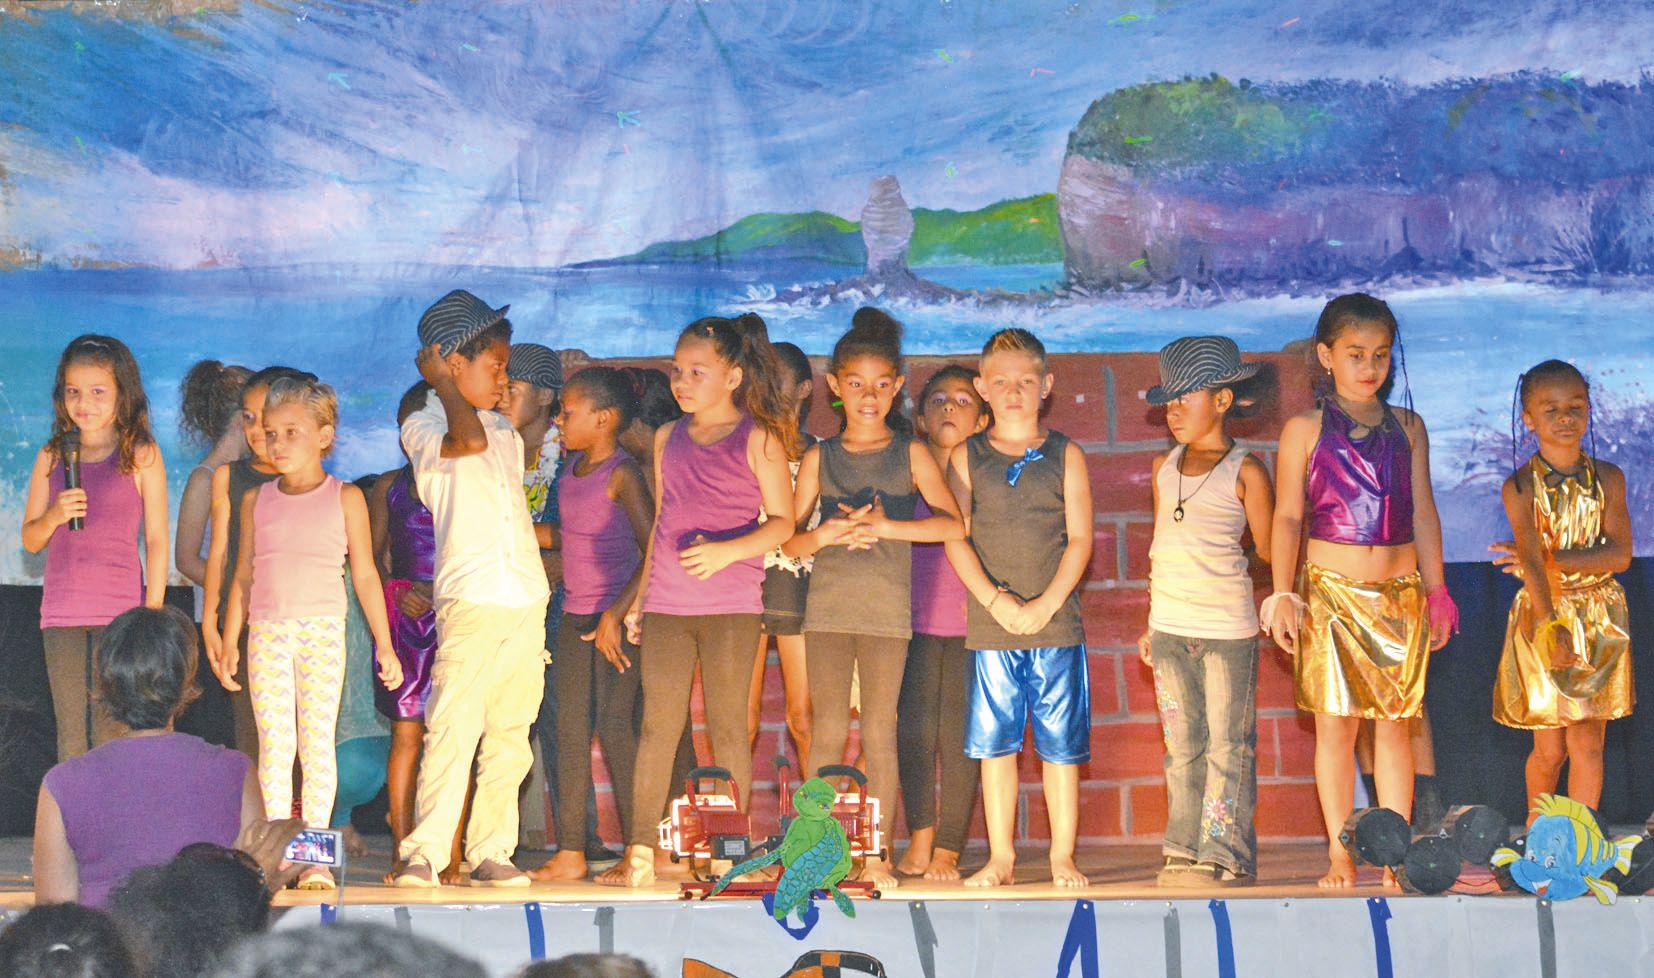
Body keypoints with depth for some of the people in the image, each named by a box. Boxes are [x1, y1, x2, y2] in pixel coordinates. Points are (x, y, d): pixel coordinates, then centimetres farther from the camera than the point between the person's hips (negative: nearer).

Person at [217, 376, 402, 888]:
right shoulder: (256, 500, 11)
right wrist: (229, 641, 12)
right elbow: (244, 576, 16)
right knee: (274, 742, -1)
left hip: (323, 629, -2)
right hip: (268, 631, 2)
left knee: (318, 740, -4)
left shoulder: (345, 498, 4)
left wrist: (384, 645, 4)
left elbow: (365, 575, 6)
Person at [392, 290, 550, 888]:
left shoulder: (507, 434, 24)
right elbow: (468, 441, -19)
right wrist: (440, 381, -6)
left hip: (526, 602, 7)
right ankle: (423, 855, -15)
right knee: (452, 730, -15)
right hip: (469, 601, -7)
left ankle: (491, 854, 8)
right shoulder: (422, 428, 2)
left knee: (509, 737, 5)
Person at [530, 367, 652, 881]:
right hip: (574, 614, 8)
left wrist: (616, 614, -20)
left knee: (614, 727, -9)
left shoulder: (622, 474, -13)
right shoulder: (570, 467, 10)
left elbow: (655, 553, -18)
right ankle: (570, 852, 8)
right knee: (569, 728, 5)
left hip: (617, 616, -8)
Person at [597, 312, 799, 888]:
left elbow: (782, 523, -4)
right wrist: (640, 597, 19)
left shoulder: (757, 439, 0)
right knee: (657, 723, 0)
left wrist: (728, 550, -20)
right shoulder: (668, 440, 15)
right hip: (666, 604, 4)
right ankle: (639, 854, -1)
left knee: (727, 726, -2)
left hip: (731, 604, -4)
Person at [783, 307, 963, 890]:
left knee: (879, 731, -1)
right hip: (827, 607, 1)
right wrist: (829, 534, -12)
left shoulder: (910, 454, 6)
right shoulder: (820, 459, 10)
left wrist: (885, 525, -15)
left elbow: (953, 525, -7)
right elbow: (789, 541, 8)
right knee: (827, 731, -2)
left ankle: (875, 854, 4)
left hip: (888, 608, -1)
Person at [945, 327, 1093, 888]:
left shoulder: (1065, 456, 6)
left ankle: (1063, 857, 9)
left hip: (1056, 622, -1)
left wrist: (1045, 605, -10)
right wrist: (994, 599, -11)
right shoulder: (967, 457, 7)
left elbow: (1080, 538, 1)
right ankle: (1001, 858, 11)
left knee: (1061, 743, 1)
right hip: (990, 625, 1)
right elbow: (956, 537, 1)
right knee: (994, 742, 3)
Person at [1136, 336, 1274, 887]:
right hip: (1169, 627, 5)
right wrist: (1149, 624, 15)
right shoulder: (1164, 467, 12)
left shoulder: (1245, 471, -4)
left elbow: (1268, 549, 1)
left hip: (1228, 628, -5)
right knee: (1181, 744, 8)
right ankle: (1185, 852, 13)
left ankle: (1226, 855, 2)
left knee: (1227, 744, -2)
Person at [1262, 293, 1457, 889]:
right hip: (1329, 589, -2)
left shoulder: (1407, 428, 9)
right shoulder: (1305, 430, 2)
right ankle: (1340, 855, 7)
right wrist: (1282, 596, -5)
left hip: (1400, 592, 2)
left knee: (1394, 722, 3)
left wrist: (1436, 592, 9)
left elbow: (1423, 514, 12)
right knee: (1335, 722, 0)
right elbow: (1287, 518, 2)